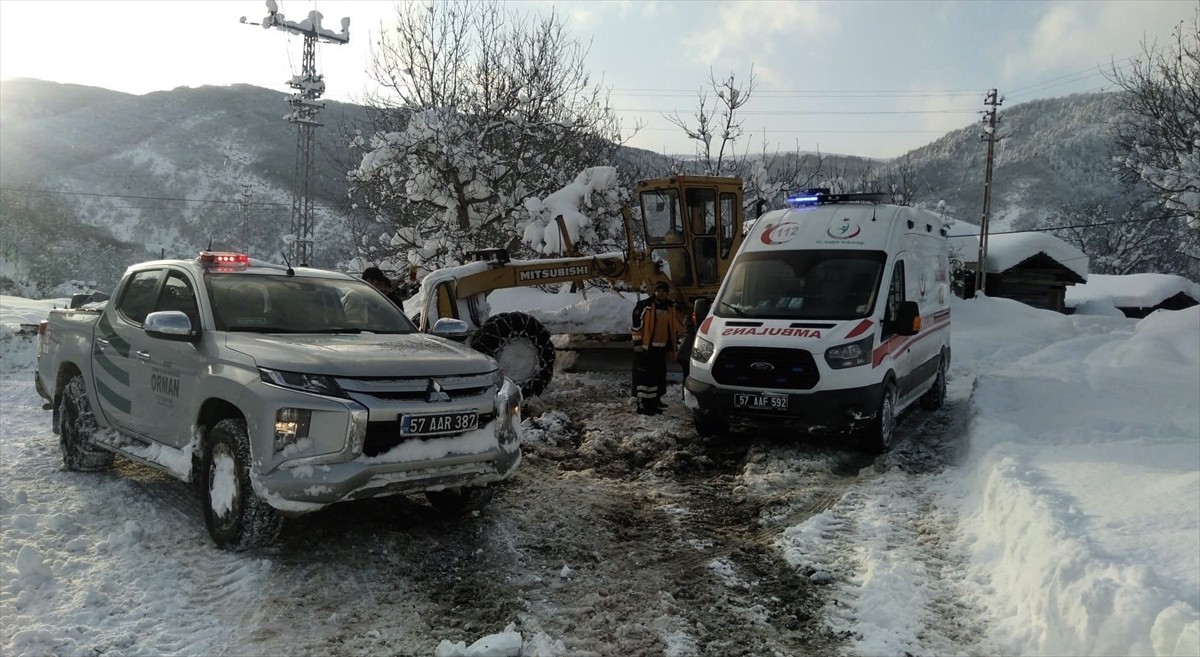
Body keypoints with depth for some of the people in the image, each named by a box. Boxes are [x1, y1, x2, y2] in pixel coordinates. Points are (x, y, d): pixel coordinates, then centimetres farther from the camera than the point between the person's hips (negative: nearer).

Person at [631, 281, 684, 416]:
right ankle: (642, 404, -5)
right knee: (644, 375, -7)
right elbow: (636, 324, -10)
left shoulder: (670, 308, 13)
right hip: (646, 347, -7)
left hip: (661, 348, 7)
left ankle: (654, 401, 26)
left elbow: (675, 326, 25)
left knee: (659, 374, 13)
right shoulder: (644, 306, -10)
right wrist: (637, 341, -13)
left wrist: (676, 340, 25)